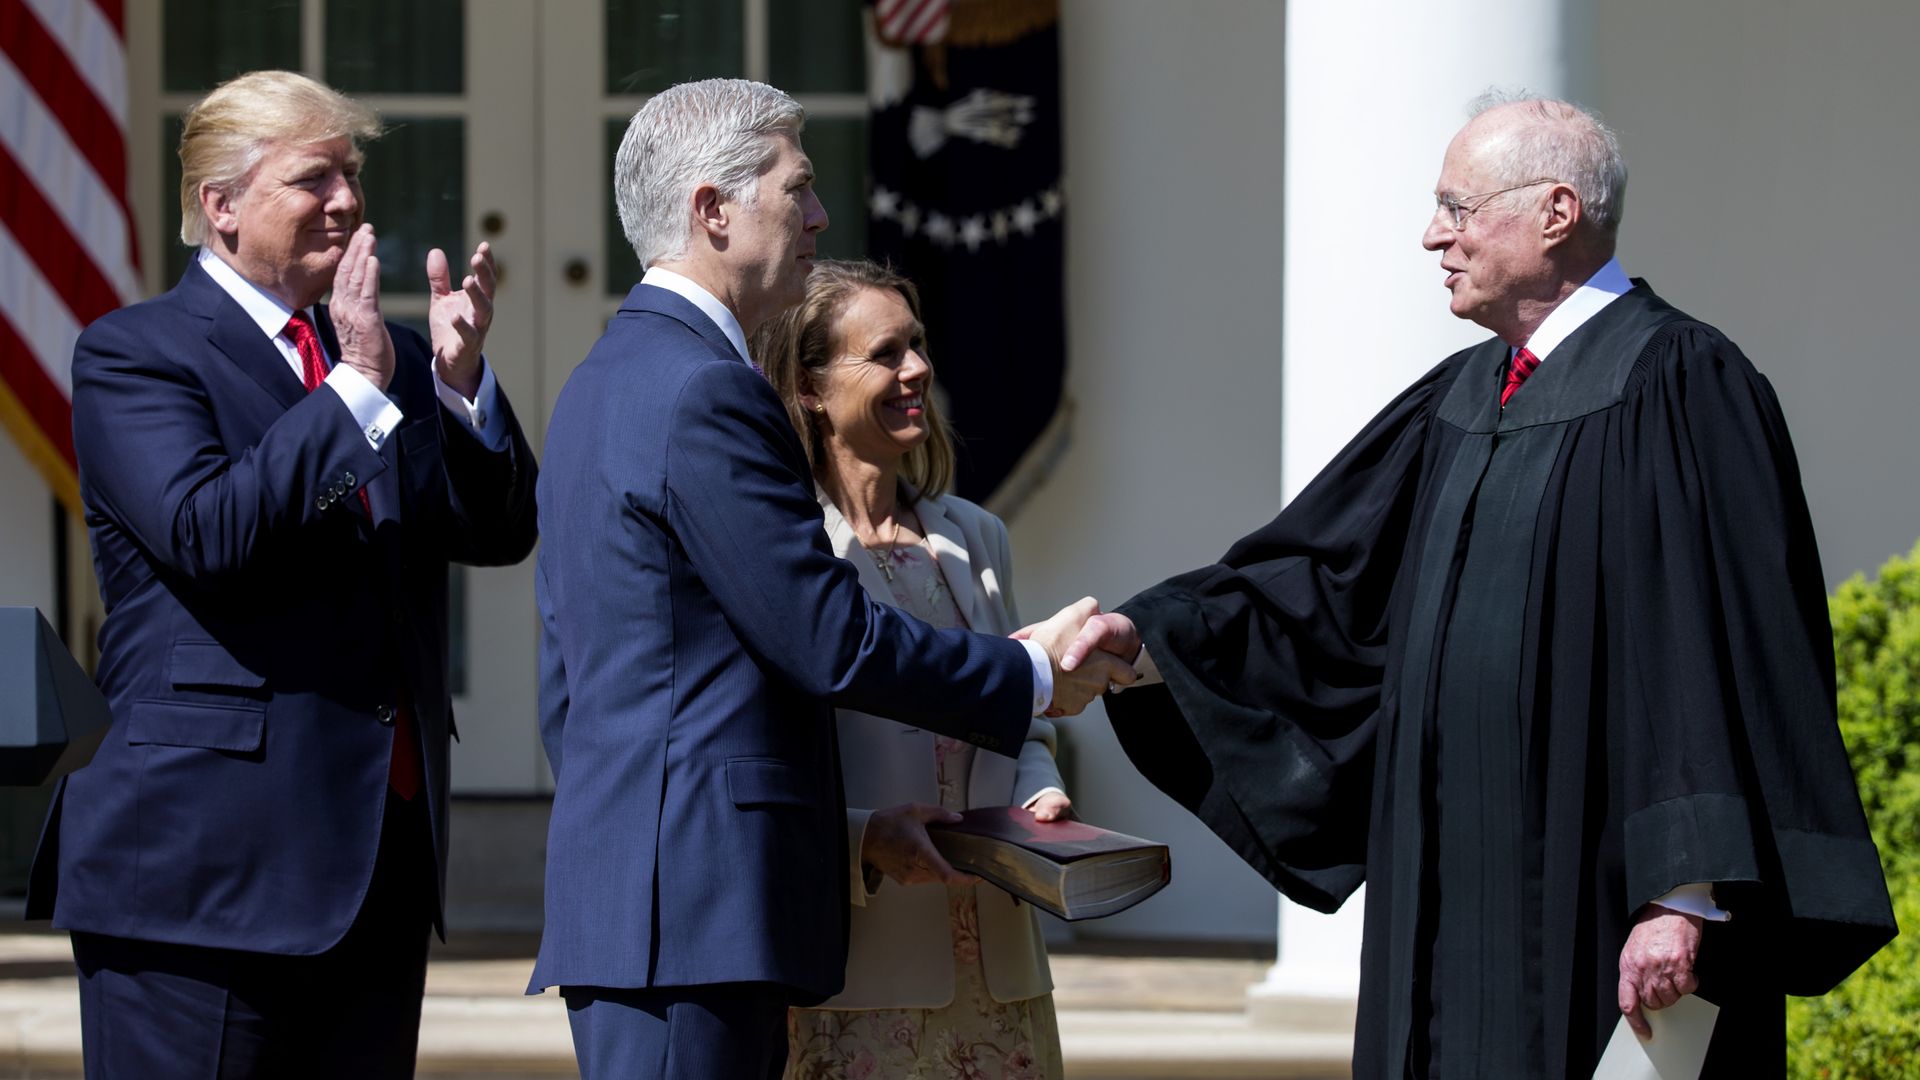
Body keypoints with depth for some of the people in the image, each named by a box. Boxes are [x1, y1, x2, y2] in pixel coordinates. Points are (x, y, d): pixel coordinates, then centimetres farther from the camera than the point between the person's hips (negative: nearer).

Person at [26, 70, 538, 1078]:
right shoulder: (131, 353, -2)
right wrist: (354, 389, -18)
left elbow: (498, 532, 9)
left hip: (383, 854, 6)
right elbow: (207, 533, -17)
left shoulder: (390, 359, 17)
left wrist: (460, 381, -7)